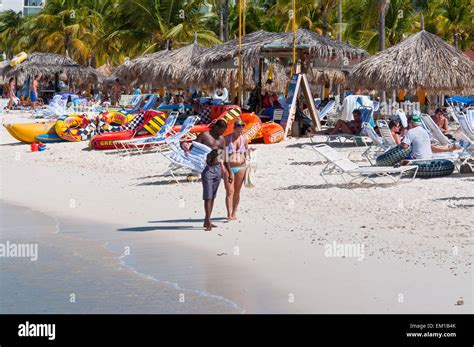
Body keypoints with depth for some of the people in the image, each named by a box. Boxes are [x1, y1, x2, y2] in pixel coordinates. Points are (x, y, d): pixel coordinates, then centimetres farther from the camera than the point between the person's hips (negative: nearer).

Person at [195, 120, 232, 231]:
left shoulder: (222, 139, 13)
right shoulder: (204, 135, -4)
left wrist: (230, 173, 16)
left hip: (217, 168, 6)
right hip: (207, 168, -6)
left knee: (213, 196, 8)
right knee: (208, 196, -12)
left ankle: (207, 221, 13)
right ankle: (208, 221, -15)